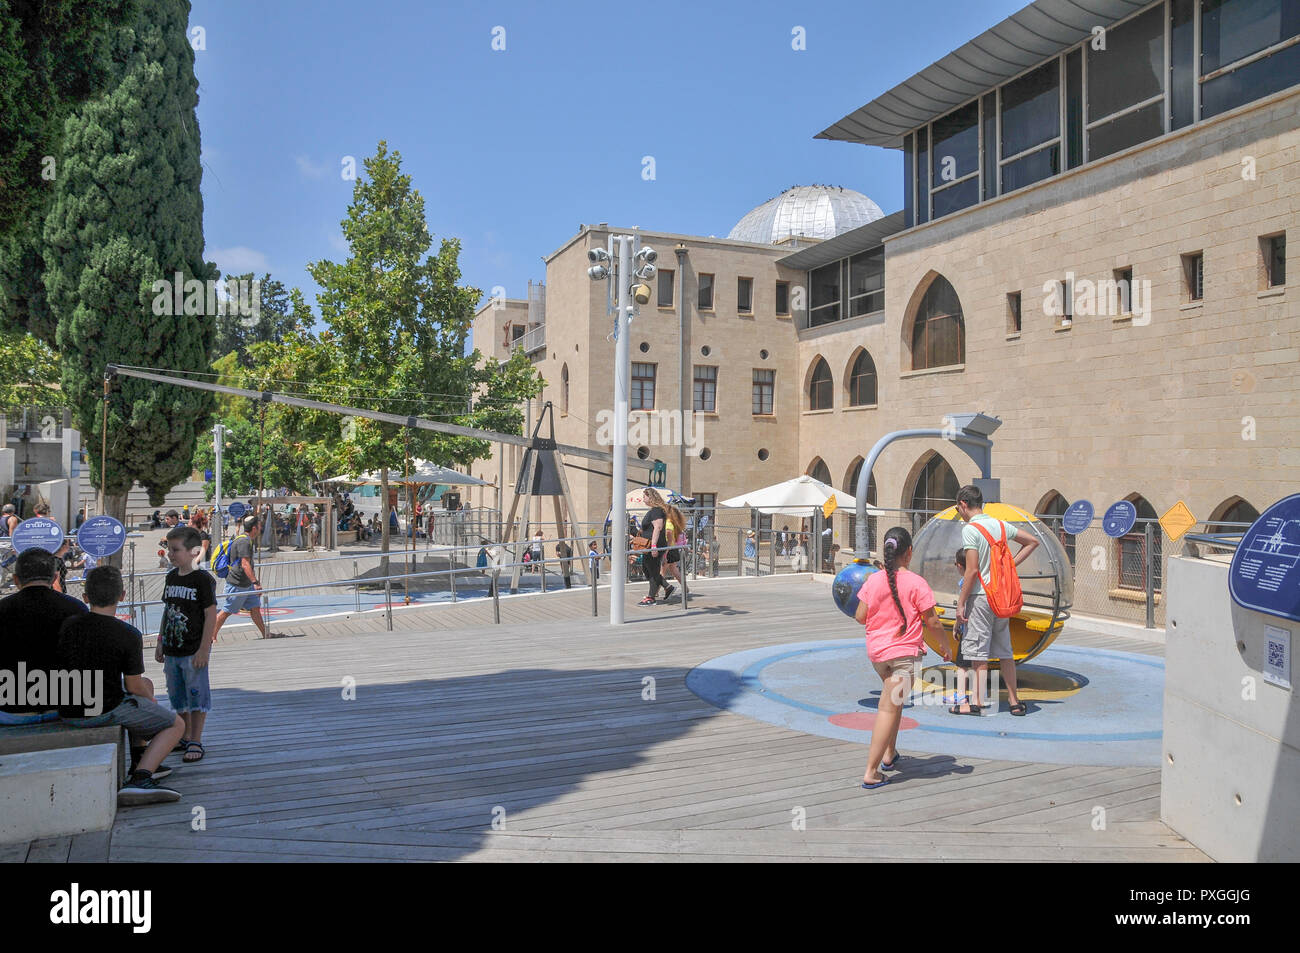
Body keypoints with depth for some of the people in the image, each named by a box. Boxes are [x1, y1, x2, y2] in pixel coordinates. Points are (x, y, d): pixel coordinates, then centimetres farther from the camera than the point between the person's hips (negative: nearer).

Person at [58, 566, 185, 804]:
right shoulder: (129, 635, -16)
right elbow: (133, 686, -10)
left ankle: (140, 763, 32)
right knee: (176, 725, 10)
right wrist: (152, 701, 13)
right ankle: (139, 780, -14)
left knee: (147, 684, 30)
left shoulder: (67, 625, 0)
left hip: (67, 711, 7)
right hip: (106, 711, -7)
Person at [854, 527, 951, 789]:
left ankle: (889, 753, 36)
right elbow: (932, 622, -8)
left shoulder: (873, 581, -2)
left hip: (876, 652, 5)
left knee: (893, 701, 27)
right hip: (905, 653, -5)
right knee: (889, 708, -5)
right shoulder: (916, 583, -11)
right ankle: (871, 772, -7)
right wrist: (946, 645, 8)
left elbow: (860, 617, -1)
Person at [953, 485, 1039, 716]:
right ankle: (1014, 701, 17)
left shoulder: (970, 529, -12)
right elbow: (1033, 541, 20)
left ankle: (976, 702, 3)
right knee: (1004, 651, 13)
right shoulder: (1000, 525, 9)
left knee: (978, 653, -1)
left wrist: (960, 603, -12)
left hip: (980, 596, -7)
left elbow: (972, 570, -17)